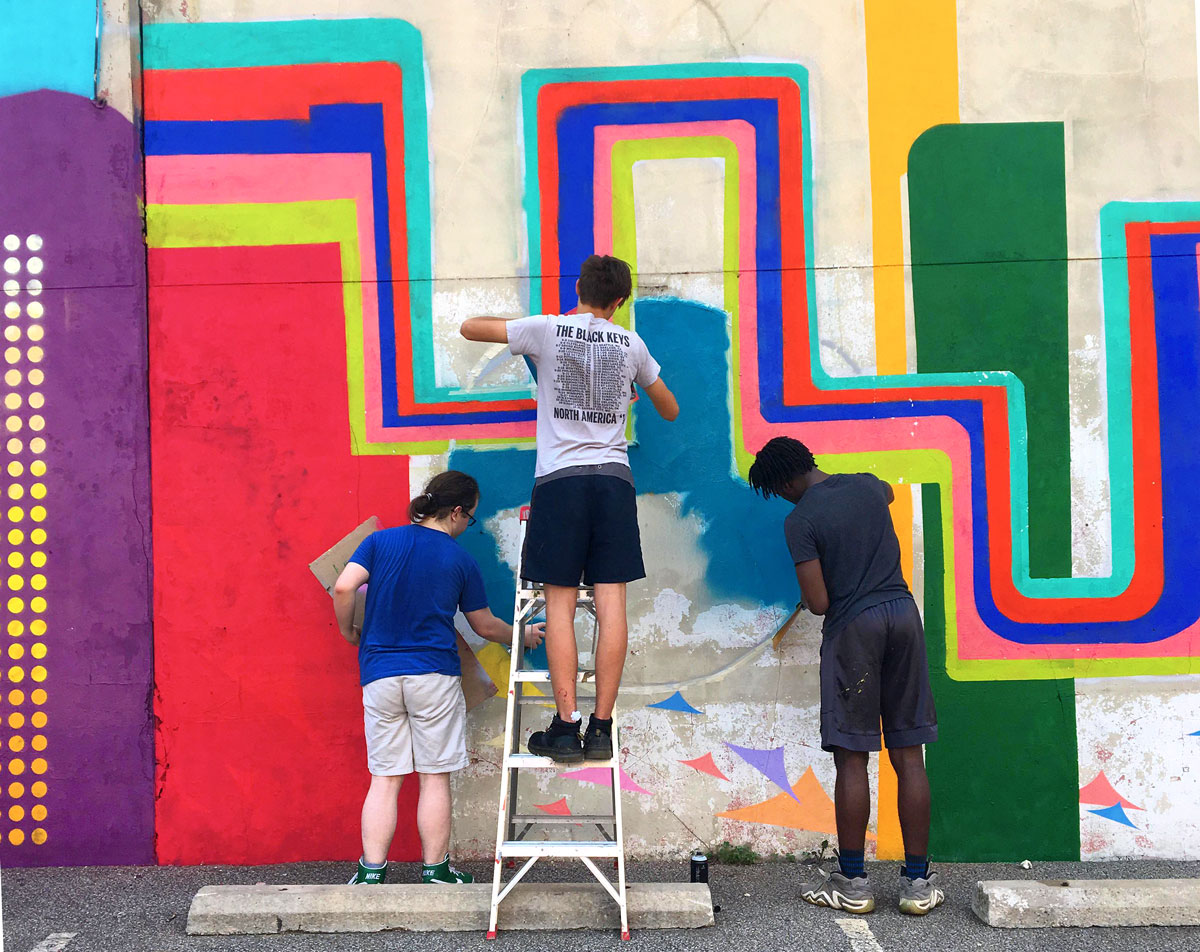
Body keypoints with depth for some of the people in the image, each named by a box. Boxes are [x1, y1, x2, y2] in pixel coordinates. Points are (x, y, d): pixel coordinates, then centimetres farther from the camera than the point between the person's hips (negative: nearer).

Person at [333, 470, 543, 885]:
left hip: (380, 675, 2)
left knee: (385, 778, 8)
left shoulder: (380, 540, 4)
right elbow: (485, 626, 10)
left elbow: (343, 588, -10)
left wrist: (348, 632, 8)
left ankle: (372, 871, 6)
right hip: (435, 673, -2)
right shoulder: (460, 559, 2)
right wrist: (522, 636, 28)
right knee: (435, 777, 7)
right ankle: (435, 871, 14)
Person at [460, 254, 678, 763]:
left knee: (560, 603, 0)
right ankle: (601, 728, 3)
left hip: (560, 478, -2)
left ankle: (565, 728, -2)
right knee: (611, 602, 1)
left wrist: (515, 327, 27)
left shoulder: (546, 329, 2)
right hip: (614, 478, 2)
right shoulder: (632, 345, 12)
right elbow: (670, 410, 25)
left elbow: (469, 328, 10)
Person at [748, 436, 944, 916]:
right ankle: (918, 883, 12)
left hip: (852, 625, -5)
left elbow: (818, 602, -12)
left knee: (851, 758, 1)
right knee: (908, 756, 6)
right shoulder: (867, 485, 9)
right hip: (903, 612, 5)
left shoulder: (800, 520, -8)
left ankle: (852, 883, 8)